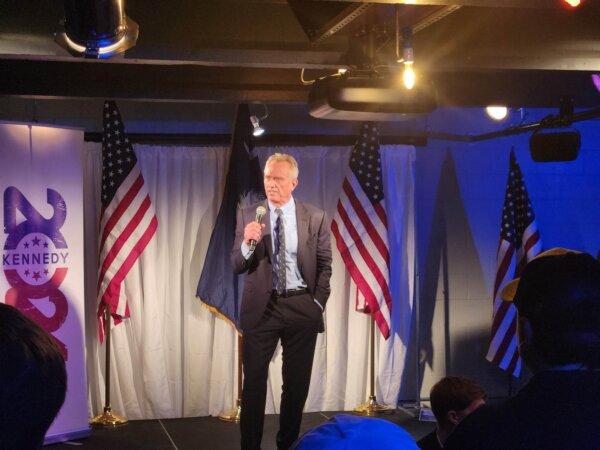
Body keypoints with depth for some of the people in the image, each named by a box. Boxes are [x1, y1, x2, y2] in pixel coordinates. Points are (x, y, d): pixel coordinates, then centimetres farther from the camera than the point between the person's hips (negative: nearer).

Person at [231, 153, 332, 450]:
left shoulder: (316, 218, 1)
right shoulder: (248, 215, 1)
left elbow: (325, 266, 6)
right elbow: (236, 266, -2)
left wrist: (318, 302, -3)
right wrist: (247, 243, -21)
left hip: (302, 308, 1)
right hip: (261, 307, 0)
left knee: (297, 383, 10)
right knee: (254, 382, 2)